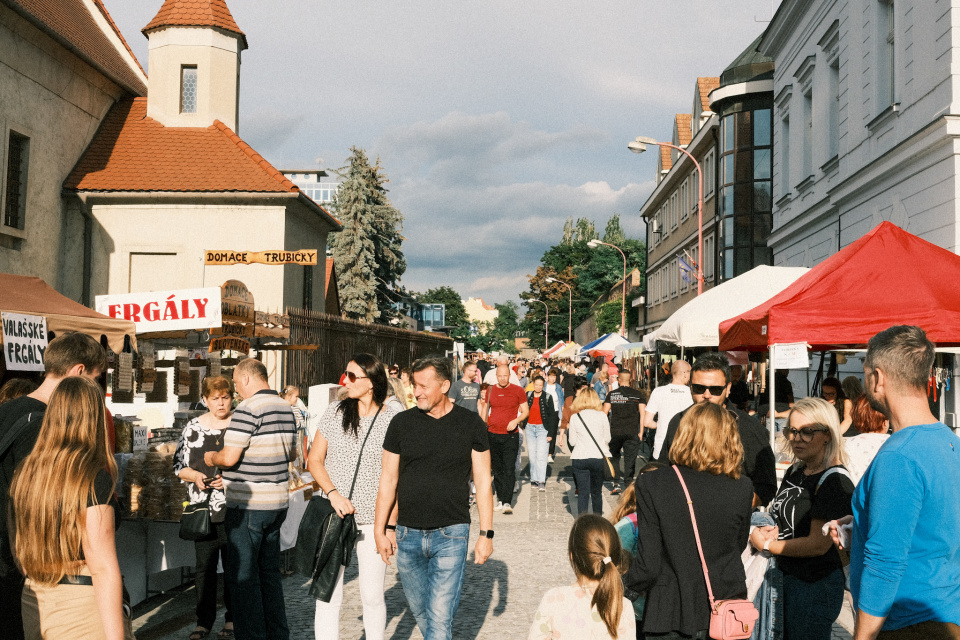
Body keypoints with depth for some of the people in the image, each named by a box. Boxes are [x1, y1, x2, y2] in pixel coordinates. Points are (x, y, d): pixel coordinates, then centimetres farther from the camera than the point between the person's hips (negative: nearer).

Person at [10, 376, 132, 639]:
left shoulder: (25, 473, 5)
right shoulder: (94, 479, -16)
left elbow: (21, 550, 13)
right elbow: (102, 568, -19)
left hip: (32, 605, 7)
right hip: (83, 606, -7)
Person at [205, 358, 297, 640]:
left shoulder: (248, 409, -17)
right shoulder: (285, 408, 10)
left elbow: (229, 457, -20)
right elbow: (292, 453, 19)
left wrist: (211, 457, 0)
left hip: (249, 505, -8)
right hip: (278, 502, 8)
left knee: (242, 575, 1)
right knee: (269, 572, 18)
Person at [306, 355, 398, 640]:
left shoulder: (392, 420, -3)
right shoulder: (335, 412, 3)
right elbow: (314, 460, 8)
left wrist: (390, 524, -5)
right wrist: (333, 493, -8)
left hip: (373, 520, -1)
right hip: (334, 517, 2)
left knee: (372, 595, 7)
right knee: (327, 594, 1)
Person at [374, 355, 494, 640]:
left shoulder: (470, 424, -2)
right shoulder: (402, 423, 1)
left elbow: (483, 481, 2)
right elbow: (388, 479, 7)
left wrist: (486, 533, -1)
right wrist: (380, 530, 5)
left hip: (451, 534, -3)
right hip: (408, 534, 3)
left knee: (439, 616, -7)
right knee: (419, 611, 14)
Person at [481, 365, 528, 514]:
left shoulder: (518, 391, -1)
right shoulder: (490, 390, 7)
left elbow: (526, 411, 3)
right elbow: (485, 410, 19)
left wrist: (516, 421, -14)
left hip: (511, 436, -3)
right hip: (493, 435, 3)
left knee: (509, 469, -11)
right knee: (497, 469, 10)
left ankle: (507, 502, -13)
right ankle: (500, 500, 18)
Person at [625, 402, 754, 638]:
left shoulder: (651, 484, -15)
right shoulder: (742, 488, -9)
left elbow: (648, 565, -13)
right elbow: (738, 547, 7)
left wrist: (624, 583, 7)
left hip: (671, 620, -2)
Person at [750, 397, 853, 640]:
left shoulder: (834, 481, -17)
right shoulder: (795, 472, 10)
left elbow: (818, 544, -21)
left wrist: (766, 545, -11)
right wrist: (773, 530, 0)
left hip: (816, 586, -9)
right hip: (786, 579, 9)